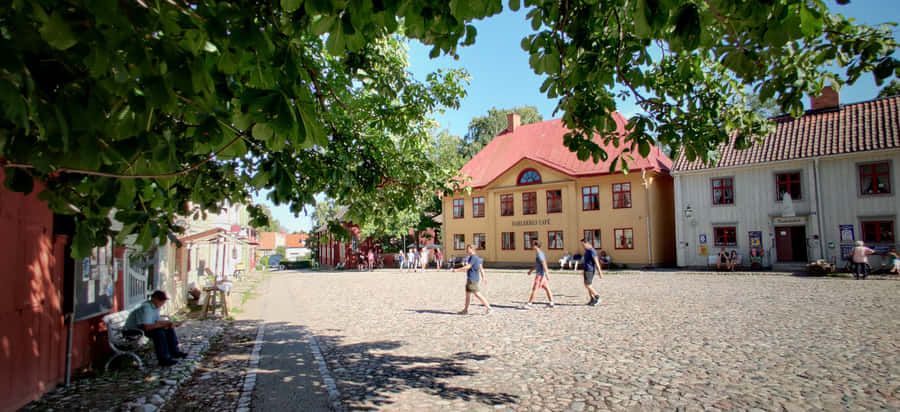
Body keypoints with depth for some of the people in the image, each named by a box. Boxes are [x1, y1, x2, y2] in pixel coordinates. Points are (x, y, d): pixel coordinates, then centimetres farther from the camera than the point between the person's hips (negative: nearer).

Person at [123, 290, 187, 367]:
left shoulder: (156, 306, 2)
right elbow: (147, 327, -35)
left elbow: (156, 322, 7)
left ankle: (174, 352, 7)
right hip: (132, 332, -10)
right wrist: (165, 324, -31)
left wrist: (170, 323, -6)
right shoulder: (146, 308, -27)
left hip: (142, 328, 10)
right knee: (158, 331, -30)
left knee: (169, 329, 1)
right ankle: (163, 359, -26)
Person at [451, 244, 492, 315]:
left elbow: (468, 267, -21)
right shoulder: (476, 257, 15)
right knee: (467, 294, 13)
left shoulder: (474, 257, -15)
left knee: (477, 294, -8)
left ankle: (489, 308, -6)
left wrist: (457, 269, -18)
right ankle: (465, 310, 20)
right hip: (470, 279, 10)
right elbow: (481, 268, 17)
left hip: (472, 279, -10)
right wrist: (483, 277, 18)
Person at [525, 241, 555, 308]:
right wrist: (531, 270, 29)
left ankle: (529, 304, -4)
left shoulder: (539, 254, -16)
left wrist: (547, 274, -25)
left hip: (540, 274, -10)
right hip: (541, 274, 10)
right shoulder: (539, 254, 15)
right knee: (546, 288, 10)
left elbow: (544, 264, -22)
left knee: (534, 289, -6)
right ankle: (551, 303, 12)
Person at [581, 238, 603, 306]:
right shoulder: (586, 251, 14)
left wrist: (599, 272, -18)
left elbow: (596, 262, -17)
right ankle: (591, 300, 13)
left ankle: (597, 296, 1)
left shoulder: (592, 251, -15)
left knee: (587, 285, -9)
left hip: (590, 270, -10)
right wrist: (584, 271, 28)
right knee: (589, 285, 10)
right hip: (587, 270, 10)